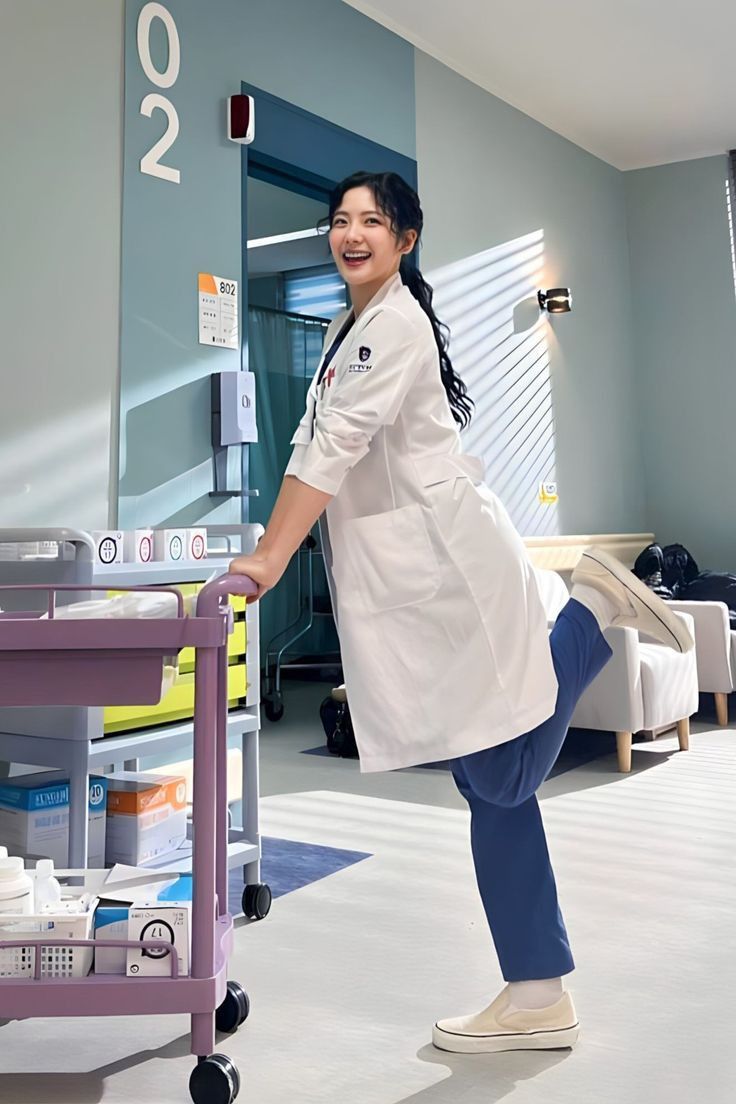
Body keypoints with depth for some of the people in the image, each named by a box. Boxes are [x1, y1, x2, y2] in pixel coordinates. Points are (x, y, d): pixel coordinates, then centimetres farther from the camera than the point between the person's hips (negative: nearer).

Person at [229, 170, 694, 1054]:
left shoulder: (399, 324, -9)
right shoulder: (345, 330, 20)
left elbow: (340, 445, -17)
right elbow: (313, 447, 19)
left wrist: (272, 557, -20)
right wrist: (264, 543, 11)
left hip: (452, 566, -8)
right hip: (406, 582, 8)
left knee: (500, 781, -4)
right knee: (490, 788, 7)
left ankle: (594, 608, 9)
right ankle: (537, 998, 14)